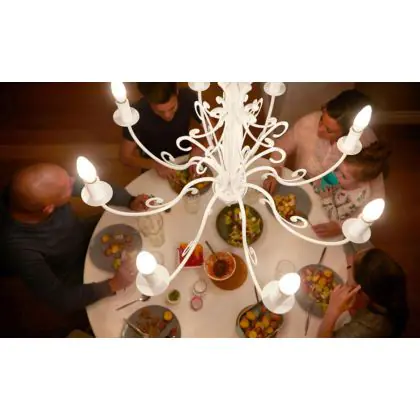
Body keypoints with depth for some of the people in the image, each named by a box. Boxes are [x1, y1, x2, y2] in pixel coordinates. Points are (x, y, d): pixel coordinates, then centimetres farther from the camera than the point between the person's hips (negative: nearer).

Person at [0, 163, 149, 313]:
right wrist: (112, 285, -32)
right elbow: (60, 299, -30)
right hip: (74, 275, -4)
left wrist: (130, 201, -23)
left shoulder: (42, 191, -30)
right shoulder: (19, 248, -41)